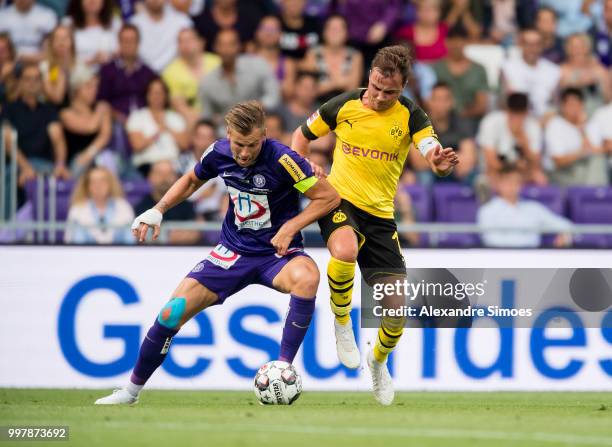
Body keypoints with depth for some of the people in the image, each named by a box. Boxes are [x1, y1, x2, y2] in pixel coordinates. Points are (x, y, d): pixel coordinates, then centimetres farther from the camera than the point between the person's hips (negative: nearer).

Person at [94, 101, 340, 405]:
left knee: (306, 278, -40)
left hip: (276, 253, -4)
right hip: (233, 251, 4)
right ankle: (132, 389, 13)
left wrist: (290, 227, -22)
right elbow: (192, 180, 16)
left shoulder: (281, 159, -21)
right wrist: (158, 210, 3)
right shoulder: (219, 154, -7)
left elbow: (329, 197, -14)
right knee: (173, 312, -7)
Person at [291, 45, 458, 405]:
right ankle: (342, 324, -10)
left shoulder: (410, 116, -6)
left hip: (380, 215, 2)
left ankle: (379, 361, 31)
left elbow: (435, 157, -21)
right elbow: (302, 135, 12)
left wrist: (441, 163, -45)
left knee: (397, 308, -4)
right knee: (345, 251, -39)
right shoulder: (345, 105, -4)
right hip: (339, 200, -1)